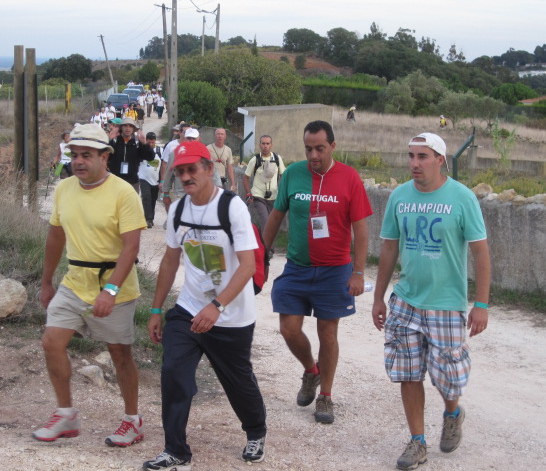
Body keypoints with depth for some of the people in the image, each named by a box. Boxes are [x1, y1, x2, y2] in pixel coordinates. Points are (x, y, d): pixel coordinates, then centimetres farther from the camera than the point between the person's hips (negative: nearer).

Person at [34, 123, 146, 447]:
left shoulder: (123, 193, -16)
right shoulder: (64, 189, 3)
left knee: (120, 352, 5)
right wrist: (47, 282, 18)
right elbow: (56, 236, 15)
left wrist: (110, 290, -29)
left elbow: (131, 245, -21)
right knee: (52, 342, -2)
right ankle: (66, 415, 14)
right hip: (74, 283, 6)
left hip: (114, 286, -5)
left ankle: (133, 421, 22)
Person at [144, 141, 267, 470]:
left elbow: (248, 265, -23)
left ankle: (256, 434, 40)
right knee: (173, 375, -10)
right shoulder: (177, 210, 1)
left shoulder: (233, 207, -18)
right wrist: (156, 310, 12)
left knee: (238, 381, 12)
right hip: (187, 309, 4)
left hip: (232, 318, -4)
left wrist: (216, 307, -34)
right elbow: (171, 261, 13)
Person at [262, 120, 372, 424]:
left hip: (334, 271, -2)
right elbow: (276, 216, 10)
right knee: (290, 330, 1)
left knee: (328, 333, 7)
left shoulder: (349, 178, -9)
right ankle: (311, 371, 32)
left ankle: (325, 396, 23)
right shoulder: (293, 174, -2)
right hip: (296, 268, 2)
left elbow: (360, 228, -7)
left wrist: (358, 273, -11)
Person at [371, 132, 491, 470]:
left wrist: (482, 304, -13)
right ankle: (418, 443, 19)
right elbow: (389, 249, 9)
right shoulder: (399, 196, 0)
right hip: (406, 302, 4)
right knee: (408, 374, 5)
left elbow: (481, 251, -9)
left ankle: (453, 414, 37)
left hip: (446, 304, -3)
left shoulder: (462, 198, -11)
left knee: (447, 374, 3)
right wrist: (379, 298, 11)